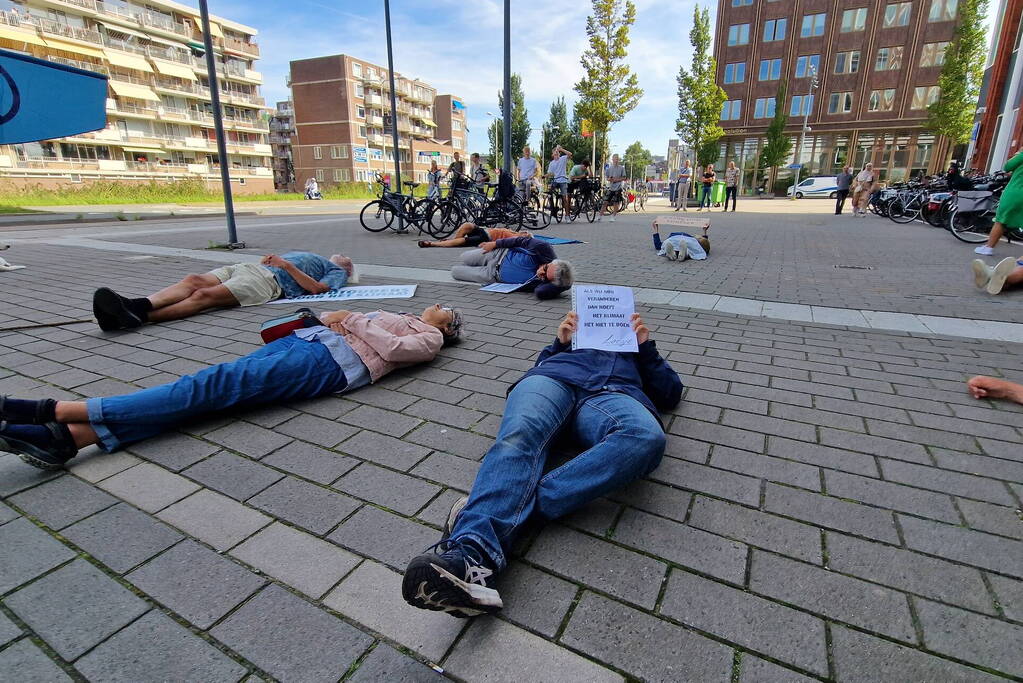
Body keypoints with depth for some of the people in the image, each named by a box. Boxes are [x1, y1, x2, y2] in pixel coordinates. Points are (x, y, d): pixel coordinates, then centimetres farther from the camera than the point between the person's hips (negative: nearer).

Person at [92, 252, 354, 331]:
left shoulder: (336, 272, 16)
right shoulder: (307, 255, 42)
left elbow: (317, 288, -5)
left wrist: (286, 265, -10)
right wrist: (271, 259, 14)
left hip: (271, 280, -8)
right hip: (250, 267, 8)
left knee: (203, 295, -28)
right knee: (193, 279, -19)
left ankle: (138, 317, -42)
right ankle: (137, 305, -38)